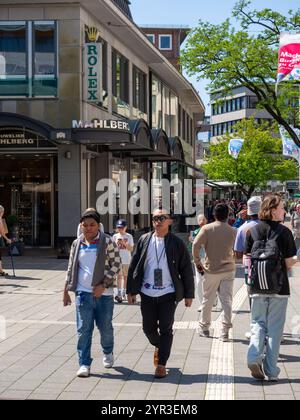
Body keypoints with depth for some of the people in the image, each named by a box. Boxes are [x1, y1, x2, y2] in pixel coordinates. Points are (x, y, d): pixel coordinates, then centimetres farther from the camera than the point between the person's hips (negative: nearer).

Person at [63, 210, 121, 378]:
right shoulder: (77, 244, 7)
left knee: (106, 327, 11)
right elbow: (71, 268, 14)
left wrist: (103, 285, -15)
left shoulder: (108, 242, -5)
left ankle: (108, 353, 38)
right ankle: (84, 364, 4)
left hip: (104, 293, -2)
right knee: (84, 329, -2)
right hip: (83, 293, 2)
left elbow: (116, 265, -6)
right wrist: (66, 291, 13)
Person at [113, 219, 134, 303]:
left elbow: (131, 249, -3)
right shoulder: (115, 236, 7)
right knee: (119, 276, -4)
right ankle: (119, 294, -9)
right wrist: (116, 243, -7)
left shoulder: (129, 236, 2)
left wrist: (124, 243, -15)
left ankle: (123, 294, 11)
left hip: (127, 260, 0)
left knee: (125, 276, 5)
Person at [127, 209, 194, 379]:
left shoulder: (177, 243, -2)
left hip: (168, 294, -2)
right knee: (148, 328, 10)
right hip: (147, 293, 3)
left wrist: (189, 294, 0)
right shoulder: (144, 241, 4)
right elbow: (134, 266, 7)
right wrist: (131, 291, 4)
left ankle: (161, 364, 6)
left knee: (165, 329, -2)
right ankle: (159, 347, 40)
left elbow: (187, 270, 1)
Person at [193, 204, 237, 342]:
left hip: (211, 270, -1)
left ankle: (204, 328, 24)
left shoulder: (207, 229, -7)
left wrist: (197, 262, -4)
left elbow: (196, 245, -14)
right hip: (228, 269, 1)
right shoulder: (232, 231, -1)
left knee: (207, 300, 12)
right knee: (227, 300, 3)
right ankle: (225, 331, -1)